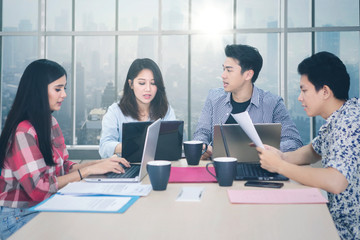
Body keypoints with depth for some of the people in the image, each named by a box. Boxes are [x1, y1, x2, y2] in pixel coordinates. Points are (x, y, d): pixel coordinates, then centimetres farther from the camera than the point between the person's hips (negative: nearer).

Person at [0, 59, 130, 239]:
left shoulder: (50, 122, 9)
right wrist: (88, 170, -20)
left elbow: (63, 167, 11)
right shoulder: (23, 132, -20)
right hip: (17, 218, -8)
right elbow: (39, 189, -22)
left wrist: (100, 164, -4)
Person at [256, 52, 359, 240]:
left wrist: (279, 166, -24)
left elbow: (335, 182, -36)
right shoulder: (337, 118, 4)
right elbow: (314, 150, 19)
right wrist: (284, 157, -3)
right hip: (336, 217, 8)